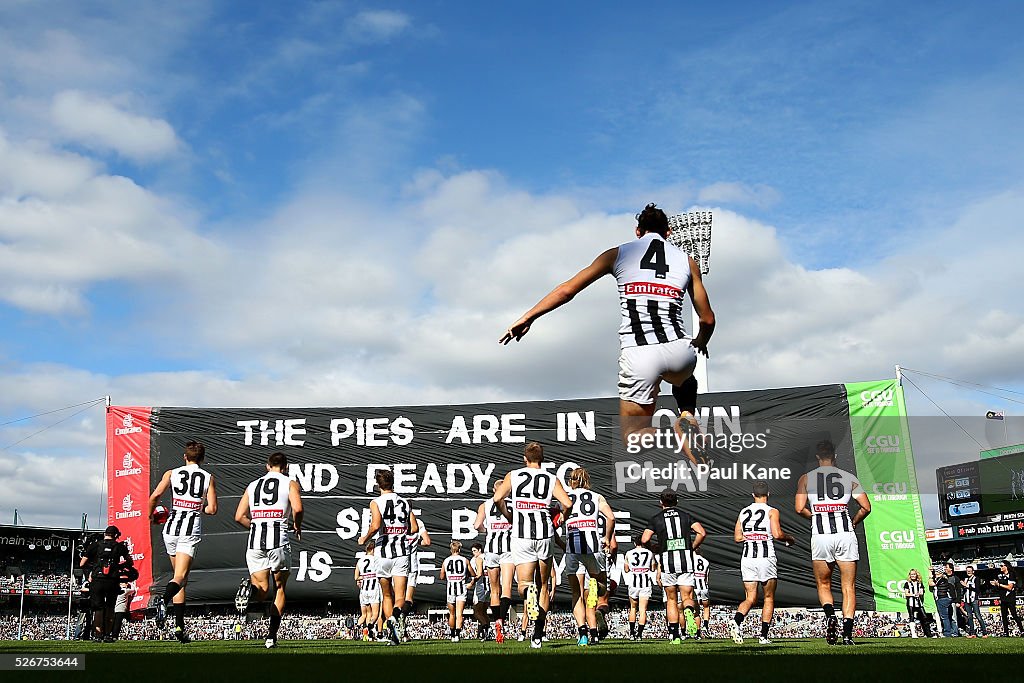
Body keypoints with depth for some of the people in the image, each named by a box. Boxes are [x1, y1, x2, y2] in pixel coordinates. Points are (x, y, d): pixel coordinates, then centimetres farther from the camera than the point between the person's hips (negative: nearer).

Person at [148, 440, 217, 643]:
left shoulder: (172, 473, 8)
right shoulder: (208, 478, 5)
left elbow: (155, 496, -4)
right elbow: (212, 509, -1)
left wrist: (151, 515, 14)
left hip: (171, 527, 3)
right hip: (191, 529, -2)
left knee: (179, 576, 13)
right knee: (179, 577, -7)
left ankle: (179, 626, 11)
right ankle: (164, 600, -41)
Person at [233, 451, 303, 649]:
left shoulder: (252, 486, 19)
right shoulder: (290, 483, 7)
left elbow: (239, 517, 12)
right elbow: (297, 509, -11)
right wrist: (297, 527, 8)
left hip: (255, 541, 3)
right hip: (279, 540, -3)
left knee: (263, 592, 8)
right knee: (279, 589, 13)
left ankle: (250, 587, -26)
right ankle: (272, 636, 7)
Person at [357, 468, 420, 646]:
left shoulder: (376, 502, -2)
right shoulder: (405, 502, 9)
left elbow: (375, 526, -17)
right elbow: (415, 528, 6)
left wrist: (364, 539, 0)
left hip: (384, 552, -1)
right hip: (402, 552, 1)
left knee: (387, 595, 14)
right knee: (400, 596, 0)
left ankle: (391, 628, 3)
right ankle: (396, 613, -31)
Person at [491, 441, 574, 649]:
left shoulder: (513, 476, 10)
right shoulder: (551, 479, 8)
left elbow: (497, 498, 0)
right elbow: (567, 504, -4)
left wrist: (509, 517, 17)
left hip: (521, 535, -1)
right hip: (544, 533, 1)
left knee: (523, 584, 6)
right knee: (543, 585, 15)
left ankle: (529, 592, -32)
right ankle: (538, 636, 13)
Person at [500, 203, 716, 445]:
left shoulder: (618, 253, 11)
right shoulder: (687, 261, 14)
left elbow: (566, 290, 8)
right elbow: (708, 319, 15)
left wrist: (527, 318, 16)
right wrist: (700, 343, 38)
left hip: (639, 354, -2)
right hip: (679, 351, 2)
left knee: (633, 436, 13)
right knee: (684, 381, 40)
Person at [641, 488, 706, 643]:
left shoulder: (656, 519, 6)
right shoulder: (685, 516, 10)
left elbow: (644, 540, -5)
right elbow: (702, 532, -3)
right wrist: (692, 548, 11)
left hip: (667, 561, 0)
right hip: (686, 560, 1)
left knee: (671, 599, 12)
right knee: (687, 597, 6)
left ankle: (674, 636, 7)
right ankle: (689, 612, -29)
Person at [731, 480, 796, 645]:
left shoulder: (743, 512, 11)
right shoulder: (772, 511, -1)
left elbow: (737, 537, 9)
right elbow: (777, 534, -13)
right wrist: (789, 538, 6)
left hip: (747, 559, 3)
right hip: (766, 558, -3)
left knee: (750, 598, 7)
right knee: (769, 598, 11)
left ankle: (736, 621, -20)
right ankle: (764, 636, 7)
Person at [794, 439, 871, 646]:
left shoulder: (806, 478, 9)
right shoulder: (849, 477, 11)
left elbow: (800, 508, -1)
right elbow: (866, 507, 5)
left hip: (820, 535, -1)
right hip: (845, 533, 1)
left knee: (823, 584, 15)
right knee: (848, 586, 6)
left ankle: (830, 614, -12)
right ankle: (848, 634, -4)